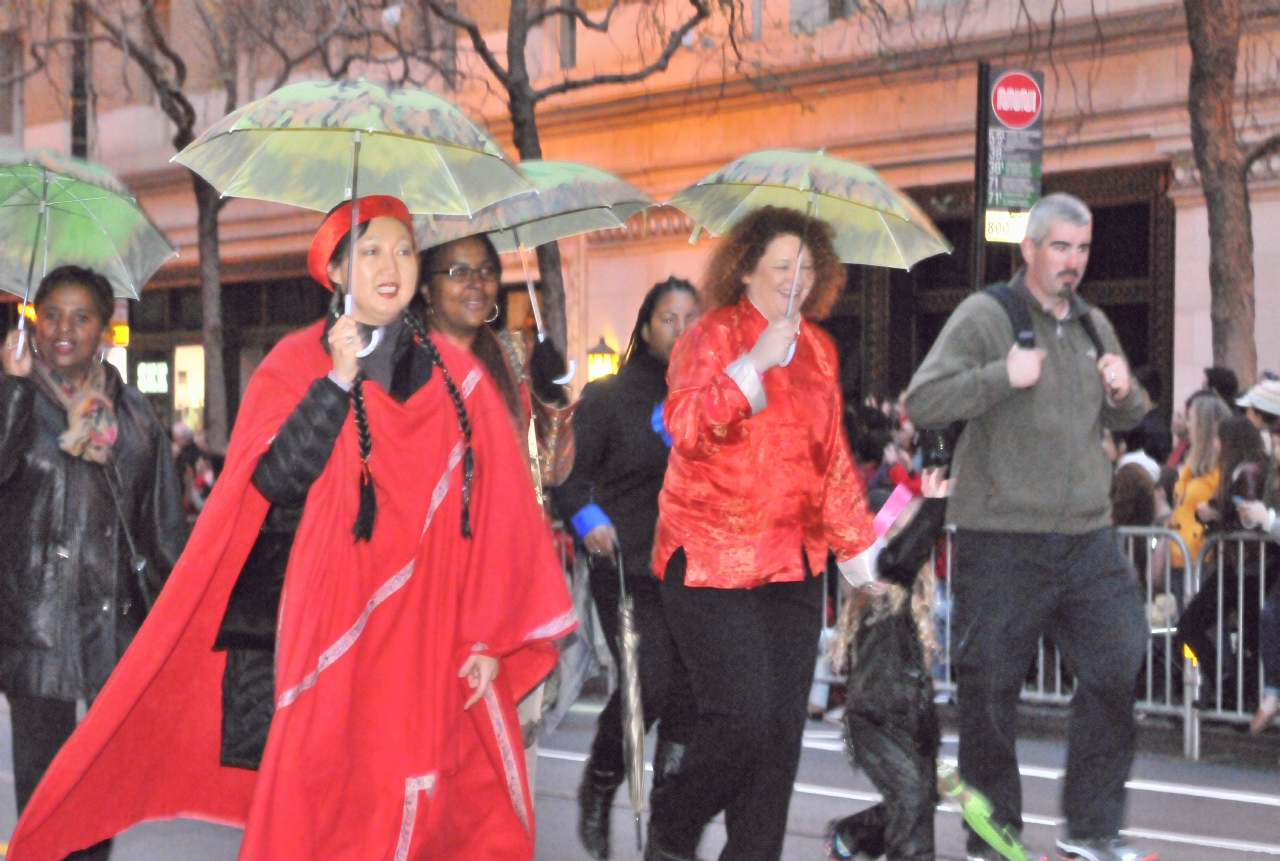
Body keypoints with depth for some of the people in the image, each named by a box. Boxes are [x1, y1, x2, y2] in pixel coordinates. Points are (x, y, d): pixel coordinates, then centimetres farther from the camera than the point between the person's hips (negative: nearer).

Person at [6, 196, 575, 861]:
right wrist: (337, 382, -16)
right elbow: (273, 482, -11)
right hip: (335, 629, -2)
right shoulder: (296, 366, 4)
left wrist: (490, 636, -3)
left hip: (436, 639, 2)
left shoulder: (457, 377, 9)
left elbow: (496, 514, 4)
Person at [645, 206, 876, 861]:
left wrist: (857, 547, 20)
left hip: (793, 562, 6)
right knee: (741, 719, -13)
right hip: (711, 558, -6)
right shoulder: (713, 336, -4)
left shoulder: (817, 348, 14)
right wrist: (755, 364, -28)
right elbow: (685, 427, -21)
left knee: (782, 727, 2)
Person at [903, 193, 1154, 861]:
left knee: (1118, 668, 1)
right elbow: (921, 404, -13)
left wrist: (1125, 393, 4)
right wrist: (1003, 377, -20)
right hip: (1000, 538, -5)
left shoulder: (1095, 327, 16)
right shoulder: (984, 316, -4)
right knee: (989, 691, 1)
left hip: (1087, 537, 6)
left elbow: (1127, 423, 26)